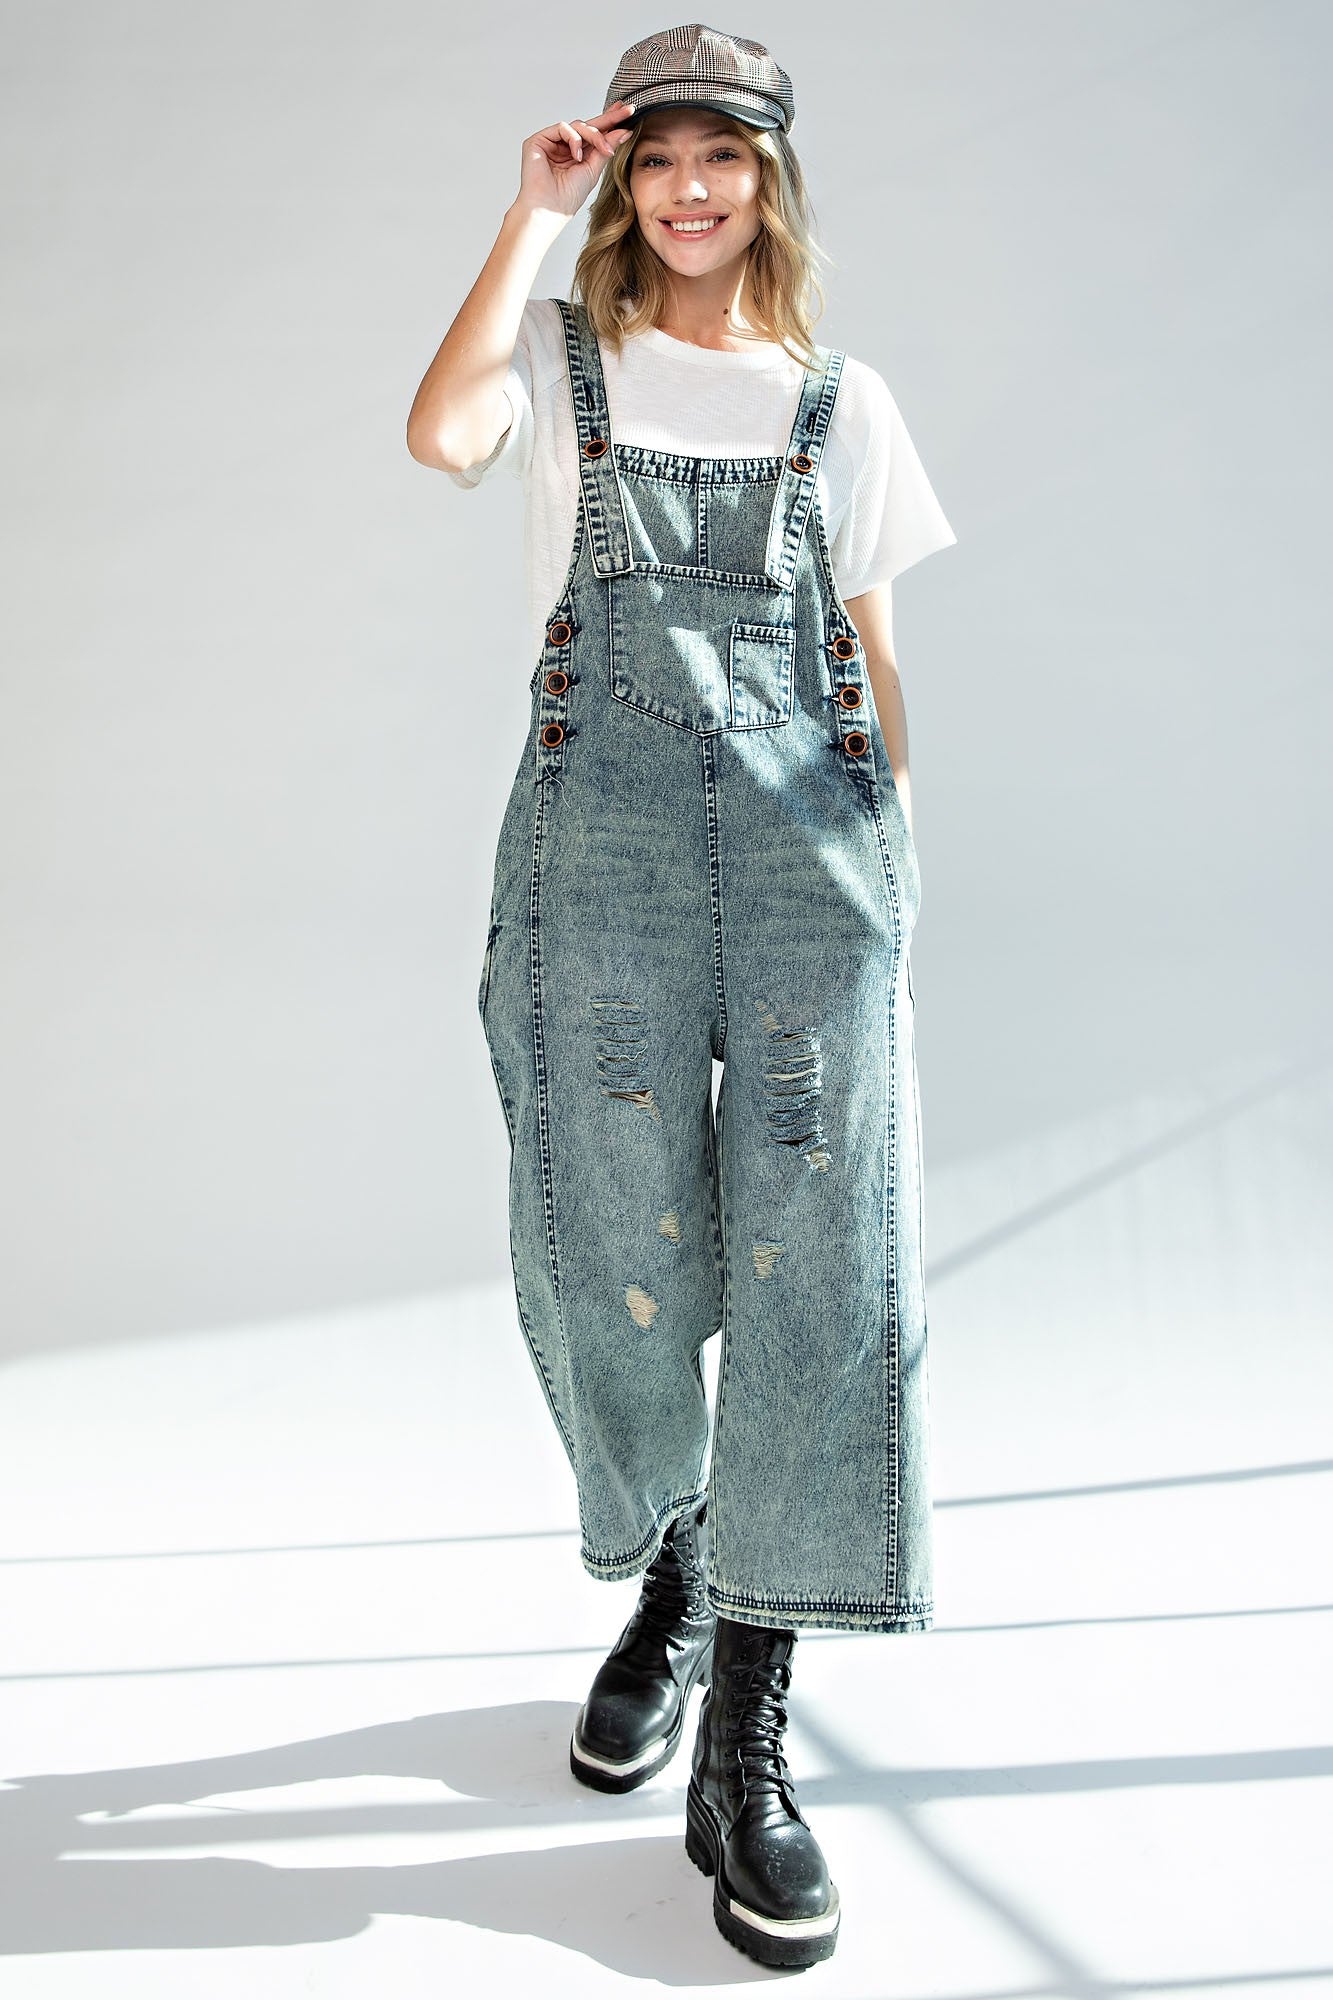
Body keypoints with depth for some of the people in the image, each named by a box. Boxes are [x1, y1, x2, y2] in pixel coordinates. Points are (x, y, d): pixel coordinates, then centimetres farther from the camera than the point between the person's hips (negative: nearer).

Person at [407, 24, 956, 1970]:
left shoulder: (843, 401, 19)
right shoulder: (566, 356, 14)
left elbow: (868, 643, 17)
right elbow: (442, 434, -10)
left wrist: (900, 844, 9)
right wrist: (533, 210, -2)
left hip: (811, 826, 1)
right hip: (602, 822, -1)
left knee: (818, 1244, -10)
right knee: (613, 1241, -2)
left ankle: (745, 1746, -1)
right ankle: (668, 1583, 28)